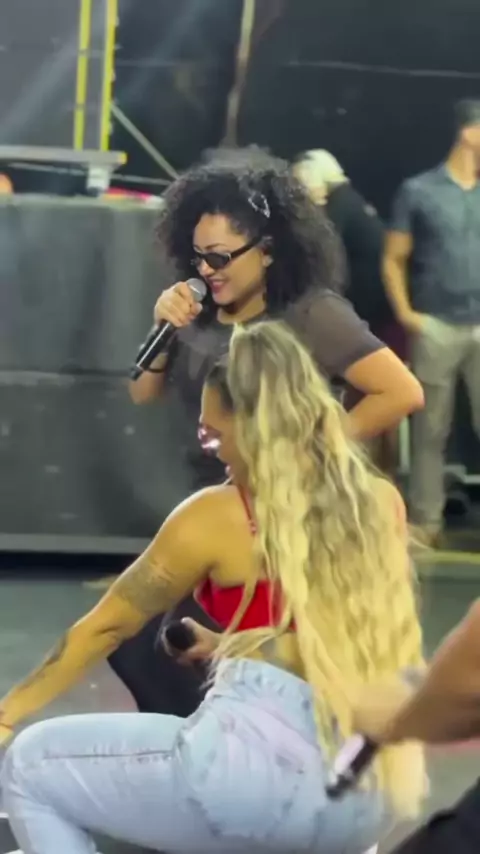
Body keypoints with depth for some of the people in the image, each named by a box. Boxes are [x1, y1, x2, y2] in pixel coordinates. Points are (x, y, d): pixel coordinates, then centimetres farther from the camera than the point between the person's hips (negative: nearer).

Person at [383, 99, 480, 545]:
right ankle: (426, 520, 12)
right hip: (437, 326, -1)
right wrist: (405, 312, -7)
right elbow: (393, 260, 5)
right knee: (431, 430, 5)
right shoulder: (418, 192, 1)